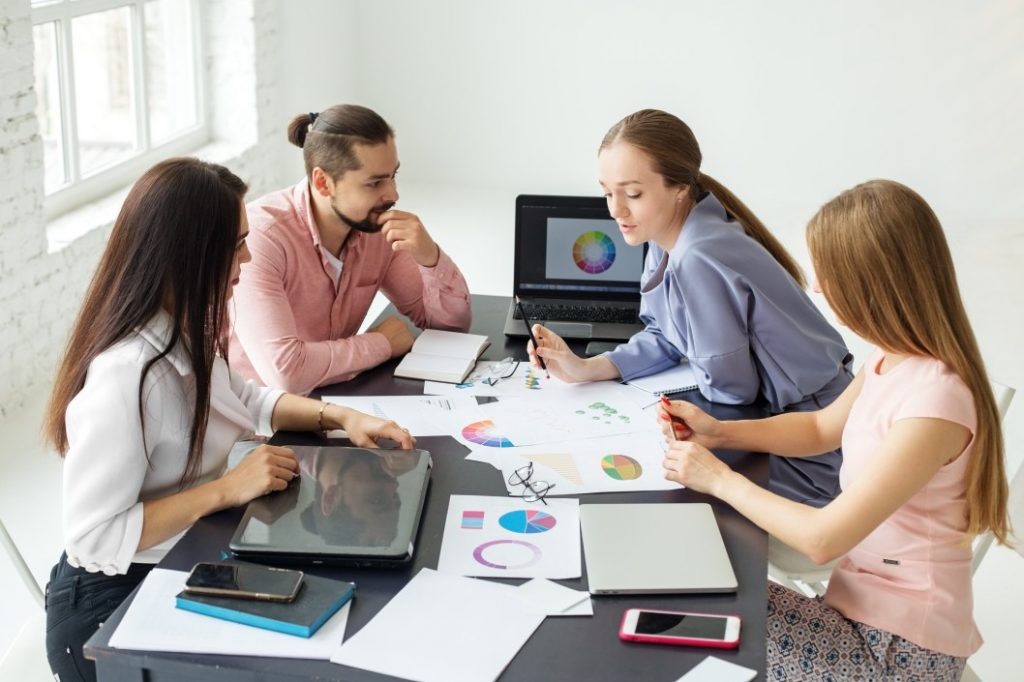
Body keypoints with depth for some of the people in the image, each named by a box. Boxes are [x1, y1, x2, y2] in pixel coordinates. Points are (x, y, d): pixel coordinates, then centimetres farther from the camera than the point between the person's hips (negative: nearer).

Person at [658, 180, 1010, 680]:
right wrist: (719, 432, 3)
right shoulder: (890, 361, 0)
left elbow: (822, 539, -27)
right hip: (862, 607, 8)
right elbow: (820, 430, 18)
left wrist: (721, 479, -15)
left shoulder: (933, 401, -28)